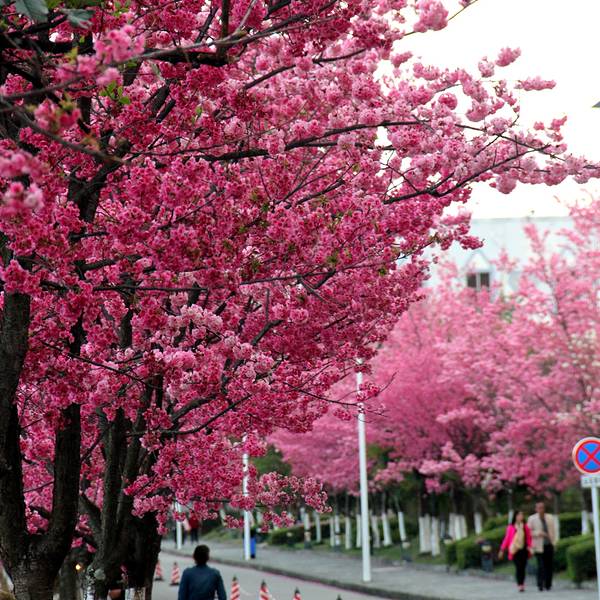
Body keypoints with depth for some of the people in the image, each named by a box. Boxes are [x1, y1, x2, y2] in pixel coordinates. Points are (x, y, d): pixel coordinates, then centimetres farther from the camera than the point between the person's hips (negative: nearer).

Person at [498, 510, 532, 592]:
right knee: (518, 567, -9)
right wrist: (502, 550, 5)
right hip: (515, 550, -2)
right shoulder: (511, 527, 0)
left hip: (524, 549, 2)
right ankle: (520, 585, -8)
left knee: (523, 567, 1)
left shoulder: (526, 527, 6)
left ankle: (522, 585, 9)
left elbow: (529, 538, 9)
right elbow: (506, 538, 5)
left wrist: (529, 547, -5)